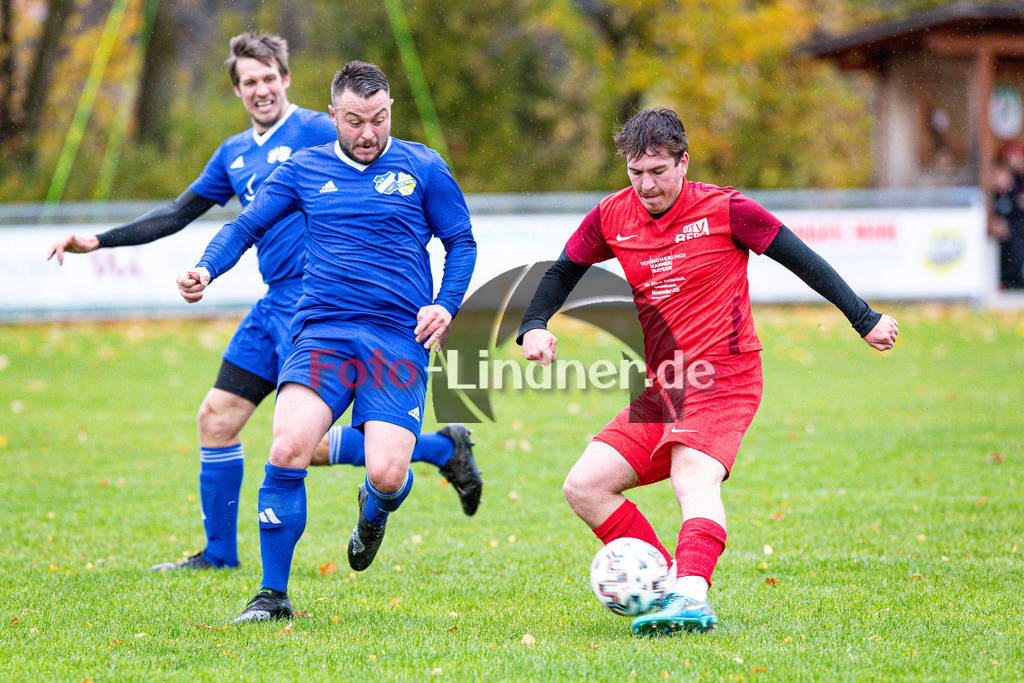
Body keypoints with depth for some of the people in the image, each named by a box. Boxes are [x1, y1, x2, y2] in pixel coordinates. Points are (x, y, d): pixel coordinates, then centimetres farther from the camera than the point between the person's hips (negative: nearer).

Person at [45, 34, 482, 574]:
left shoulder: (316, 131, -8)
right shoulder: (234, 155, 16)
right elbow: (178, 214, 23)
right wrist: (97, 242, 19)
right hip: (274, 303, 8)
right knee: (217, 418, 7)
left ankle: (442, 448, 0)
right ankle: (219, 553, 18)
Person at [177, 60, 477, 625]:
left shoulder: (422, 168, 8)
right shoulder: (304, 169, 12)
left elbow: (461, 242, 15)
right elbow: (245, 226, 13)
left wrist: (446, 306, -1)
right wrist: (205, 270, -6)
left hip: (399, 339, -1)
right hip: (322, 333, 1)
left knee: (387, 473, -17)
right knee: (288, 448, -23)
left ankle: (373, 512, 26)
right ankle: (272, 594, -8)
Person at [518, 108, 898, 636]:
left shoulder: (725, 210, -8)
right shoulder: (612, 217, 4)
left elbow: (803, 260, -2)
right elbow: (563, 271, 18)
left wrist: (865, 320, -1)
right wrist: (534, 327, 0)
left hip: (722, 379, -6)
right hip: (660, 389, 6)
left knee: (695, 479, -31)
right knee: (584, 488, -2)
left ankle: (691, 595, -51)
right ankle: (668, 580, -1)